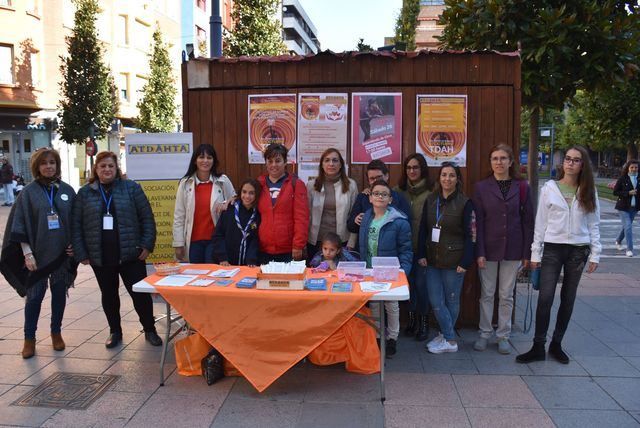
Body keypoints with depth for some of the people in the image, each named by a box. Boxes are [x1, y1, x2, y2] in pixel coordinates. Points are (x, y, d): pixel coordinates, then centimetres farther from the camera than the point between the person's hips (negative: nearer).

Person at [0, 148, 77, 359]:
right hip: (38, 254, -2)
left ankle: (56, 332, 27)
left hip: (62, 254, 2)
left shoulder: (67, 190, 4)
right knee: (34, 296, 4)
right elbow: (20, 225, -4)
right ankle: (29, 338, 18)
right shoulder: (29, 192, -2)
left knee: (59, 294, 11)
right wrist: (27, 253, -10)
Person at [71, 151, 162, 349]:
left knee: (140, 293, 2)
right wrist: (81, 254, -1)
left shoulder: (131, 188, 0)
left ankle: (149, 330, 19)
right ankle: (115, 331, 30)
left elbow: (147, 217, -1)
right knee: (108, 295, 14)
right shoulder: (85, 193, 5)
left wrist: (147, 245, -7)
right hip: (100, 257, 2)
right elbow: (76, 225, 4)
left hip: (130, 254, -2)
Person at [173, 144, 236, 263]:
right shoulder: (185, 183, 2)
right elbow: (179, 216, 2)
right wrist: (178, 244, -1)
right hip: (193, 241, 1)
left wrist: (227, 204, -9)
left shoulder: (223, 181, 0)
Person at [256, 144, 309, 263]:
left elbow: (301, 218, -5)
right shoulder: (259, 184, 10)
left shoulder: (296, 184, 0)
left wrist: (298, 246, -10)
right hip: (263, 251, 3)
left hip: (289, 252, -3)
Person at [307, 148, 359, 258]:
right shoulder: (311, 186, 0)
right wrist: (303, 241, -1)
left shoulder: (351, 185, -2)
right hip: (315, 241, 1)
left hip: (342, 241, 0)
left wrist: (351, 244, -4)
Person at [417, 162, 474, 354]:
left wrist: (465, 262, -13)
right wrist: (421, 255, 2)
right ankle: (449, 339, 20)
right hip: (432, 259, 4)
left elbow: (469, 235, -7)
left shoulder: (465, 203, -6)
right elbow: (423, 229, 9)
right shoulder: (430, 200, 7)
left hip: (453, 261, -4)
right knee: (435, 301, 5)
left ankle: (447, 338, 21)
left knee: (451, 301, 7)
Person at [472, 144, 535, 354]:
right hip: (489, 248, 0)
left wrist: (527, 253, -1)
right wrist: (479, 252, -10)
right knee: (487, 294, 8)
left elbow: (528, 221, 2)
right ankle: (485, 334, 21)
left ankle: (503, 336, 22)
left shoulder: (522, 187, 1)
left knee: (507, 295, 10)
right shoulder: (481, 187, -1)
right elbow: (478, 222, -3)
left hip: (512, 249, 1)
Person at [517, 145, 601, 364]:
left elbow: (594, 225, 6)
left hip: (578, 250, 2)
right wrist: (535, 253, -2)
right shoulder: (549, 188, 0)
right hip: (553, 248, -2)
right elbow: (540, 222, 0)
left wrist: (594, 254, 1)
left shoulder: (589, 191, 5)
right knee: (545, 298, -7)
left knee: (568, 299, 10)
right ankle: (538, 347, 3)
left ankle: (556, 344, 23)